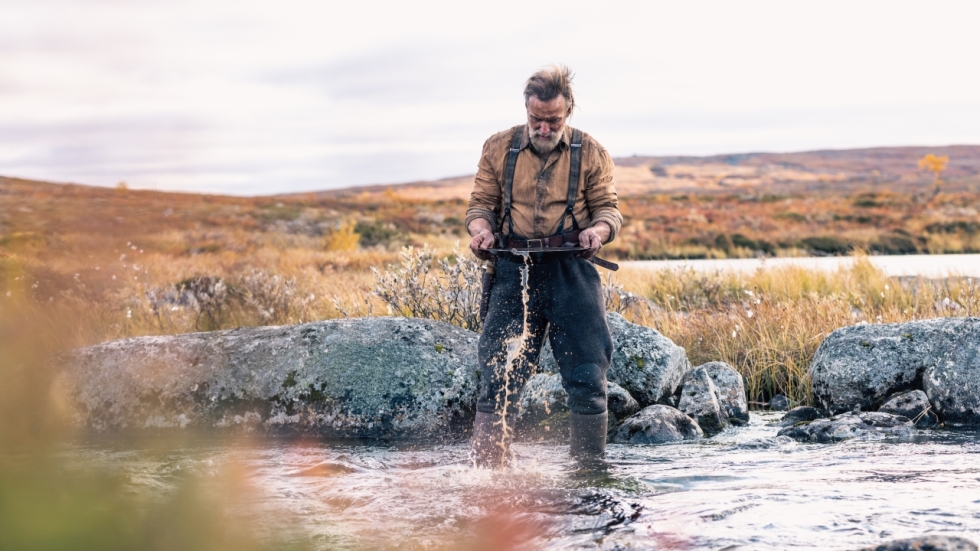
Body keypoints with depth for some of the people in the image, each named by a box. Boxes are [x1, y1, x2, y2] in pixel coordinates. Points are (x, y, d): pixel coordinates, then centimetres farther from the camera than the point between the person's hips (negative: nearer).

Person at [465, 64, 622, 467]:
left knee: (586, 380, -1)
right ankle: (485, 473, -2)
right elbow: (480, 203, 12)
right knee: (498, 378, -5)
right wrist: (481, 230, -10)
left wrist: (598, 229, -15)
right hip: (514, 272, 0)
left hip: (572, 272, 0)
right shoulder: (498, 148, 10)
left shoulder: (590, 153, 8)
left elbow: (608, 207, 8)